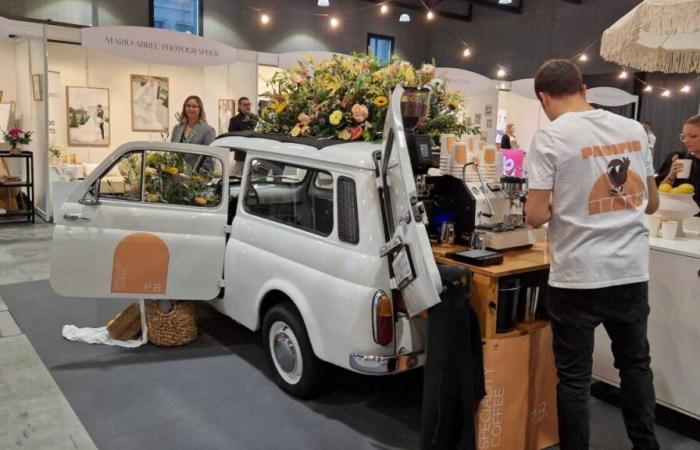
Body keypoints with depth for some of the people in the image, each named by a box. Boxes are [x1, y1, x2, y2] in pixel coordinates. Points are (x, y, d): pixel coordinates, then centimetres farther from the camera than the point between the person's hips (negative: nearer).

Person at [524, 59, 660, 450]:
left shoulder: (550, 138, -10)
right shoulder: (635, 130, 5)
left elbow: (536, 217, -13)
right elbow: (652, 203, 13)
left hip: (579, 276, -5)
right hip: (633, 271, 6)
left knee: (575, 377, 7)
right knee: (636, 364, 22)